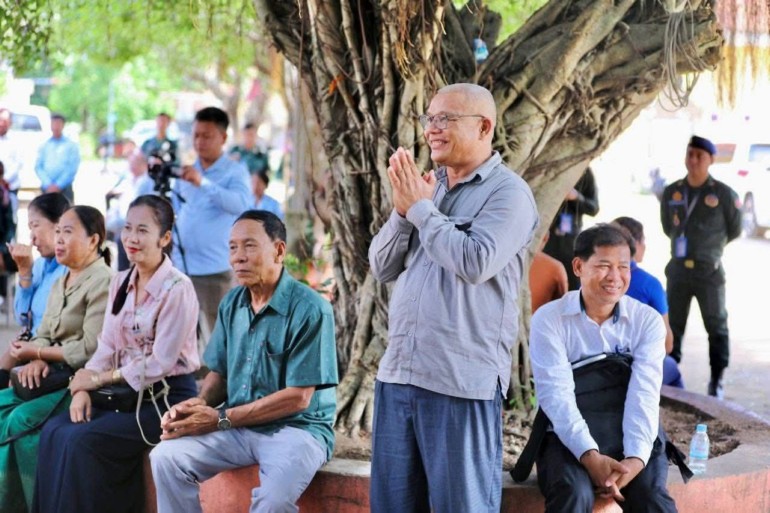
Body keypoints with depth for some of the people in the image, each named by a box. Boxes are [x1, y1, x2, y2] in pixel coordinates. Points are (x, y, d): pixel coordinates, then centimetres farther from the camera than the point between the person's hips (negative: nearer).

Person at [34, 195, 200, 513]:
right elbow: (107, 348, 8)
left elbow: (160, 364, -16)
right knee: (54, 431, -13)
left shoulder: (177, 289, -14)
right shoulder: (120, 283, 10)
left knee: (81, 440, -23)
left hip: (167, 397, -7)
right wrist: (83, 388, -10)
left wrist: (100, 379, -11)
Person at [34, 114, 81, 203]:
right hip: (47, 189, 2)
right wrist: (48, 185, -8)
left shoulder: (71, 145, 3)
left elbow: (72, 169, -4)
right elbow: (38, 167, 6)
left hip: (64, 189, -2)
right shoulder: (44, 146, 12)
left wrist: (58, 185, -11)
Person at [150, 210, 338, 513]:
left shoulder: (309, 309, -13)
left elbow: (298, 397, -16)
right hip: (237, 427, 6)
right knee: (166, 457, -16)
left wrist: (221, 419, -15)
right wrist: (201, 403, -7)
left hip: (296, 427, -6)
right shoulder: (232, 304, 8)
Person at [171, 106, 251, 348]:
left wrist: (203, 183, -32)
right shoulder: (184, 172, 14)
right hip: (180, 267, 5)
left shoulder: (235, 172, -2)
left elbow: (240, 204, -22)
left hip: (216, 269, -5)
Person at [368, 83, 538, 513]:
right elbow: (382, 267, 12)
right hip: (398, 373, 7)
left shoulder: (509, 193, -7)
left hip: (462, 380, -7)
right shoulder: (425, 186, 14)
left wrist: (421, 208, -10)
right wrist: (403, 210, -5)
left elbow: (476, 262, -22)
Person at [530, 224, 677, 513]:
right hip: (569, 437, -2)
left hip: (629, 437, 2)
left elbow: (644, 394, -11)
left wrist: (635, 458, -28)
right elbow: (556, 394, -15)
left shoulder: (648, 321, 2)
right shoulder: (549, 319, -4)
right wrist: (590, 456, -30)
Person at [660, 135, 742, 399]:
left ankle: (717, 381, 10)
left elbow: (734, 230, 5)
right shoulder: (671, 193, 4)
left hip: (709, 271, -3)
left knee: (716, 327, 3)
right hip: (678, 270, 3)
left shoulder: (724, 194, -7)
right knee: (672, 326, 8)